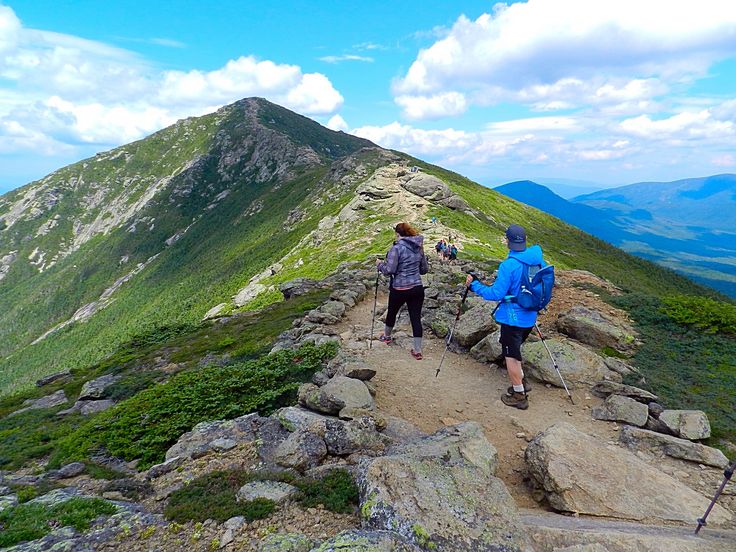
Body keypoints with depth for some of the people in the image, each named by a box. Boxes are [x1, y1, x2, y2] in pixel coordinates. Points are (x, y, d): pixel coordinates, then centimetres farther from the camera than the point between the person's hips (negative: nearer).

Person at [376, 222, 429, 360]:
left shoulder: (397, 248, -12)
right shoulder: (419, 248, 6)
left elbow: (389, 270, -17)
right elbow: (425, 269, 14)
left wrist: (380, 265, 2)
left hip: (399, 289, -4)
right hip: (417, 288, 4)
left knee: (392, 313, 21)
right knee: (416, 318, 6)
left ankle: (387, 337, 44)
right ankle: (417, 351, 8)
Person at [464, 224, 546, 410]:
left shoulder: (508, 265, -23)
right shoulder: (539, 260, -1)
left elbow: (496, 294, -21)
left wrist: (474, 285, -10)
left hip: (513, 318, -7)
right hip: (530, 317, 7)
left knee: (511, 355, 7)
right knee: (514, 349, 27)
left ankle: (519, 396, 17)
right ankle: (522, 381, 34)